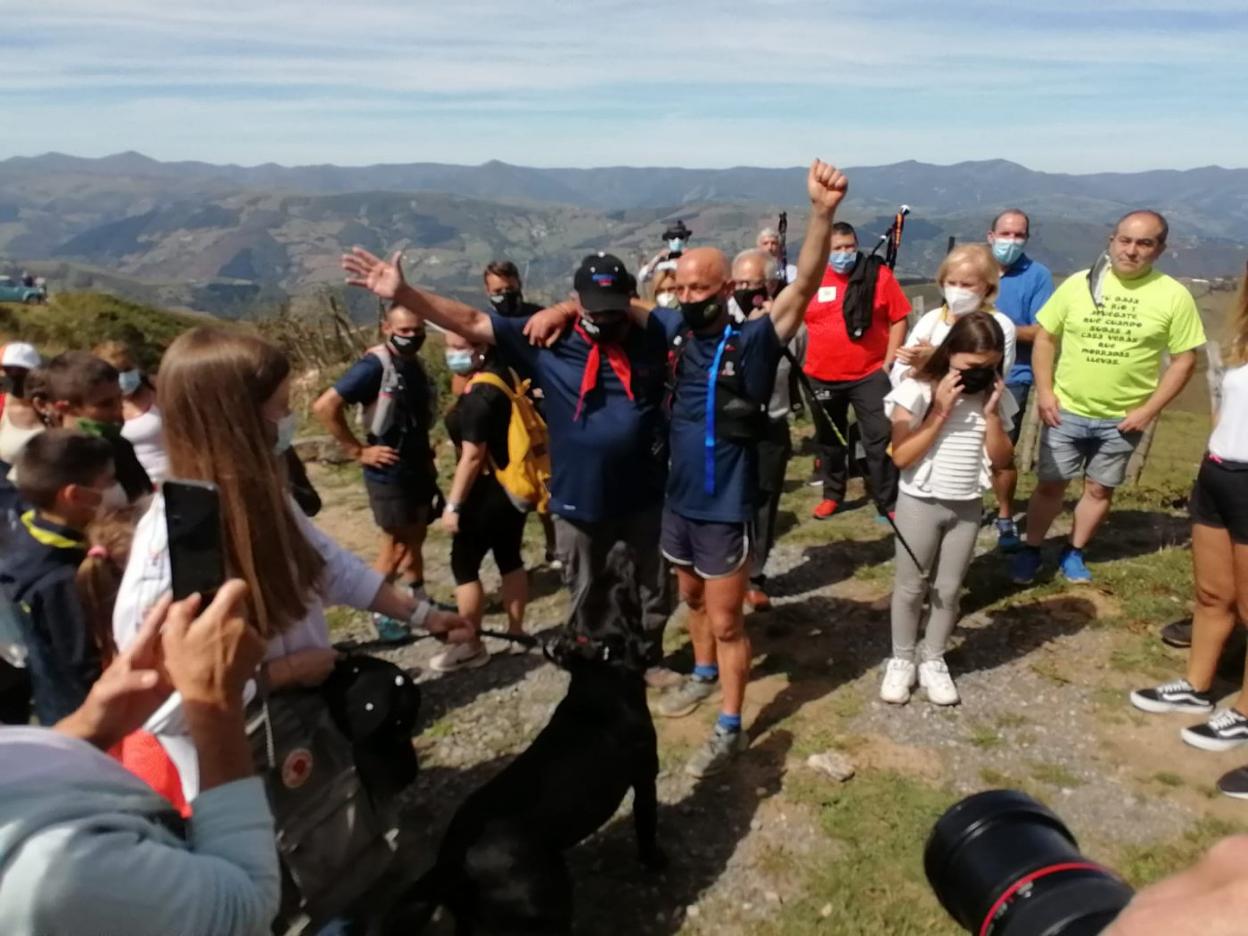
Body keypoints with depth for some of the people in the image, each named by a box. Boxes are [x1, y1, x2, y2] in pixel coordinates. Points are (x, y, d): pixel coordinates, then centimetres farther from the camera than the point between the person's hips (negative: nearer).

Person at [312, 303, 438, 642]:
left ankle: (418, 601, 32)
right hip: (389, 472, -8)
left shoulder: (416, 364, 6)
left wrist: (426, 452, 12)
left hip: (418, 468, 8)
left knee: (416, 538, 18)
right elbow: (325, 406, -25)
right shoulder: (375, 365, -19)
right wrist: (358, 450, -20)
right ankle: (381, 612, 19)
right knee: (396, 545, 2)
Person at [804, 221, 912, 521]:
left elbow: (899, 319, -1)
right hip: (822, 377, 2)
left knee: (880, 438, -2)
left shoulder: (879, 275, -5)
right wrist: (802, 362, 4)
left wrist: (889, 362, -6)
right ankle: (832, 494, 32)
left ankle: (888, 502, 9)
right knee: (828, 440, 15)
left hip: (870, 375, -2)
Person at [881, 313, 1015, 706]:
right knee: (910, 588, 8)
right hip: (920, 504, -3)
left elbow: (1001, 460, 0)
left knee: (948, 590, 12)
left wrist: (990, 413, -13)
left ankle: (933, 660, 29)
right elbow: (902, 456, -18)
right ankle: (901, 660, 25)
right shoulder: (917, 391, -14)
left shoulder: (996, 396, -1)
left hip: (968, 507, 4)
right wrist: (941, 411, -22)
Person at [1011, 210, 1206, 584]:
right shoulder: (1079, 284, -4)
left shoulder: (1174, 296, -7)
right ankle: (1030, 550, 22)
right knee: (1050, 484, 6)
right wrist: (1044, 391, -7)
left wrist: (1149, 409, -10)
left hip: (1123, 419, 0)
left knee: (1100, 489, 12)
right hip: (1065, 411, 0)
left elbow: (1184, 359, -4)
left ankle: (1074, 553, 30)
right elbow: (1045, 337, 2)